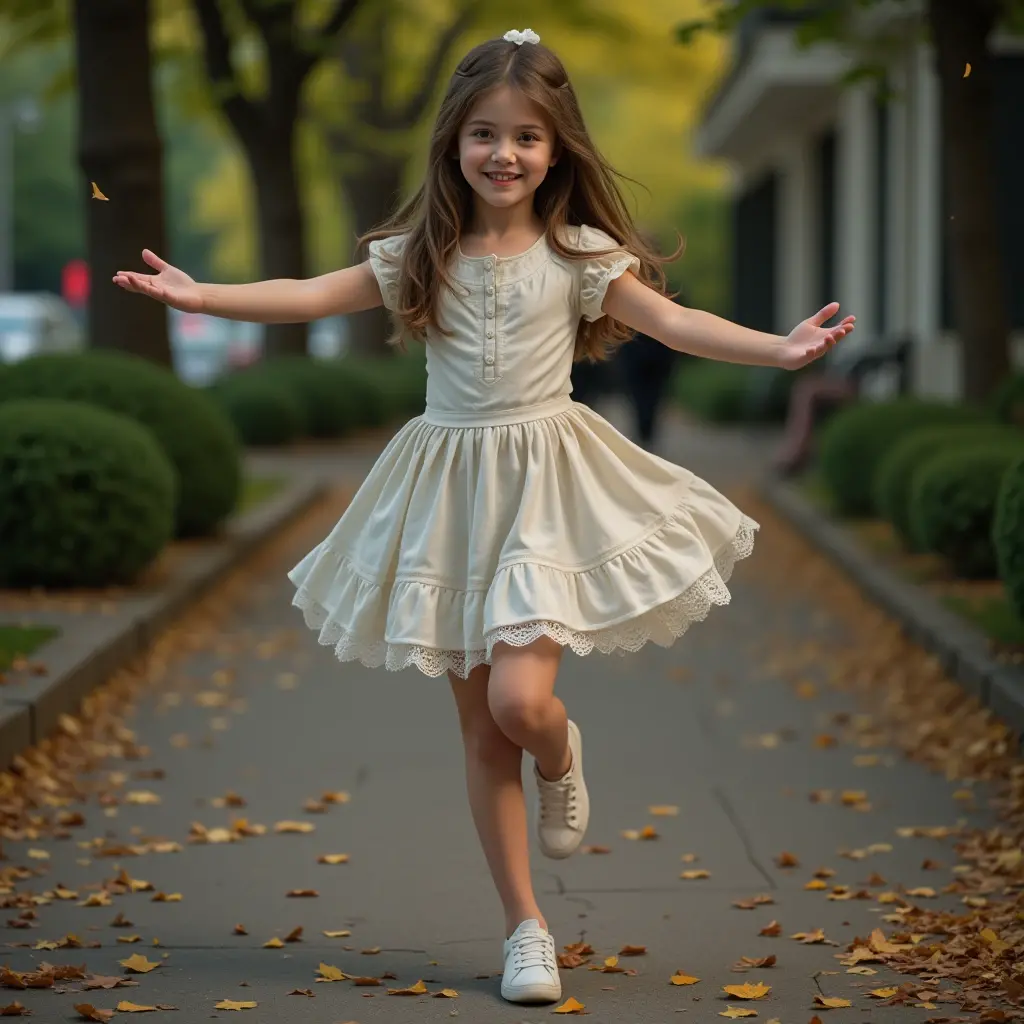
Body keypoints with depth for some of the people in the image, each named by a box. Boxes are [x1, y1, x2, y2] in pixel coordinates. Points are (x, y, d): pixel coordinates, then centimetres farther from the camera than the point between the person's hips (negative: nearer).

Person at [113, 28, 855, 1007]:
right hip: (451, 487, 2)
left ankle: (562, 759, 19)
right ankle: (525, 927, 18)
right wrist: (204, 295, -11)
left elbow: (671, 321, -10)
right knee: (480, 731, 6)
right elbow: (314, 295, -1)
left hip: (546, 487, -2)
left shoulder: (579, 254, -3)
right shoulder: (421, 255, 2)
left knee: (518, 699, -20)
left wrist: (778, 348, -23)